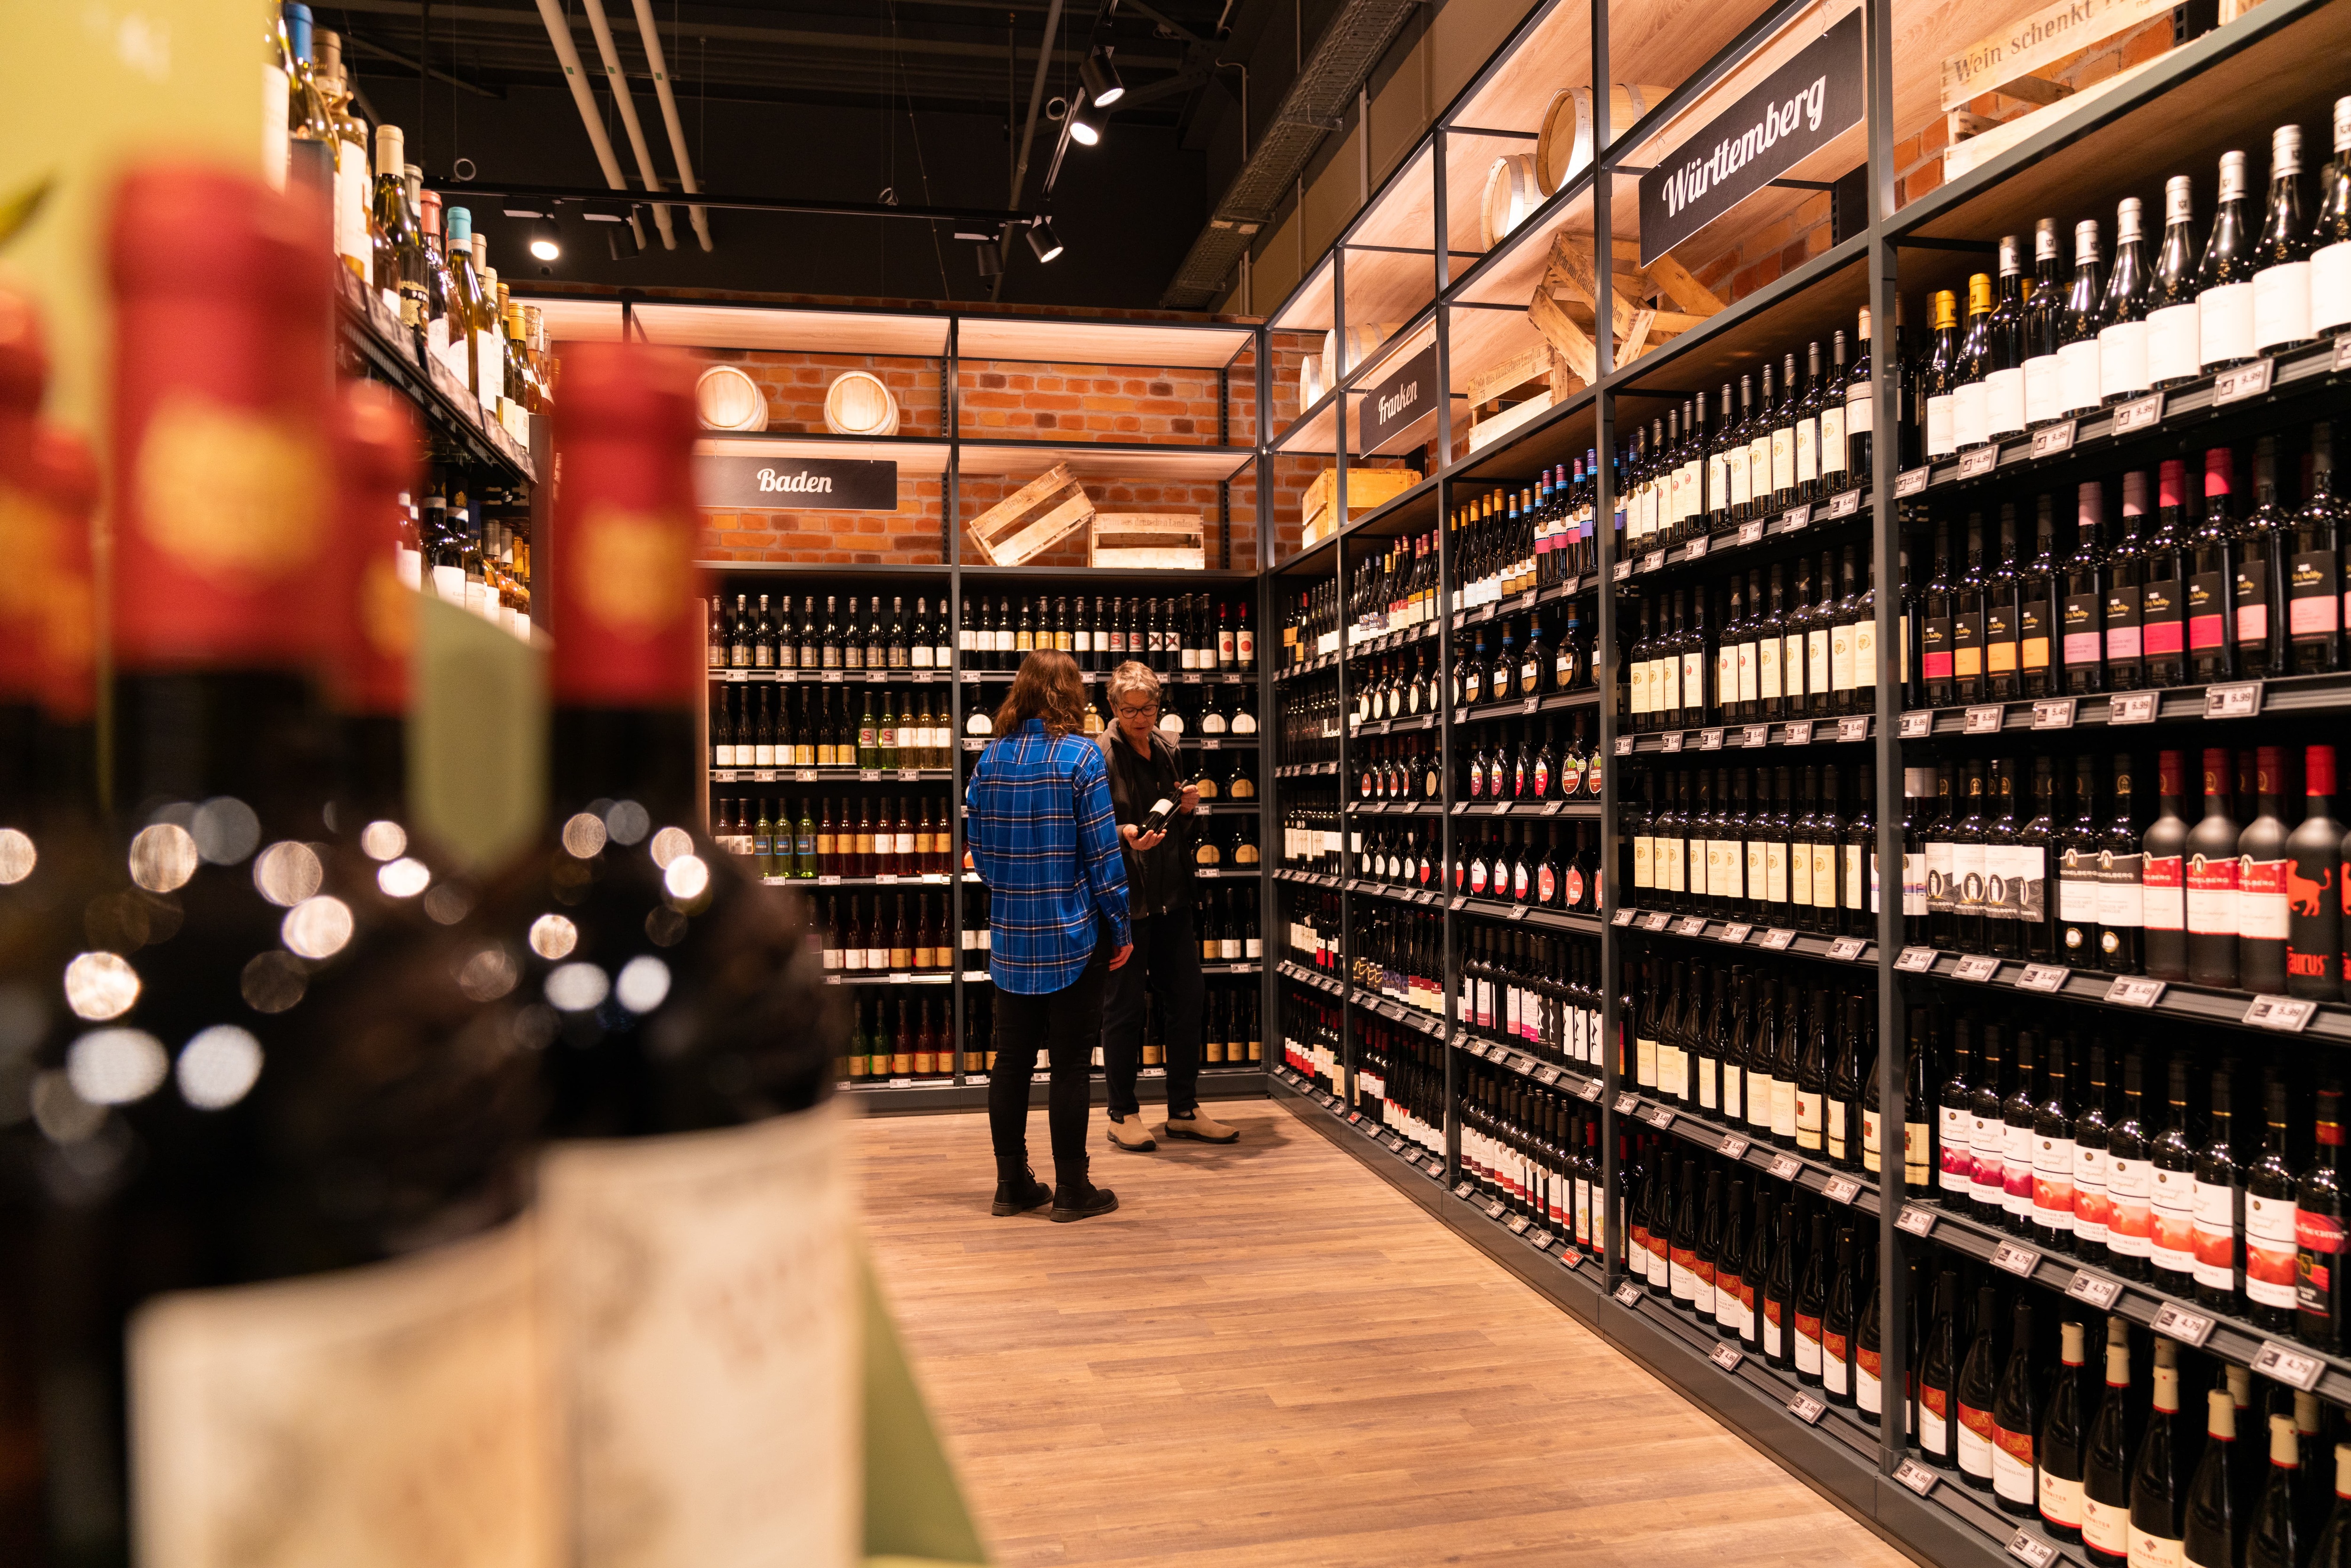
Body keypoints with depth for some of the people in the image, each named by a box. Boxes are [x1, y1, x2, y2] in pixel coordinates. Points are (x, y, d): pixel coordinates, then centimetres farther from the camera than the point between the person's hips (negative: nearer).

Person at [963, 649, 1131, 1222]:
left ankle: (1012, 1184, 21)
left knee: (1012, 1060, 12)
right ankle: (1072, 1190, 12)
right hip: (1073, 935, -5)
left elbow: (979, 848, 9)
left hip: (1011, 935, 5)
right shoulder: (1080, 757, -11)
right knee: (1071, 1063, 3)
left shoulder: (990, 758, 4)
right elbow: (1102, 851, -11)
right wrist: (1120, 928, -4)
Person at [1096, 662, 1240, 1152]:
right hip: (1125, 898, -6)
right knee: (1126, 1007, 2)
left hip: (1172, 894, 7)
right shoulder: (1100, 754, -8)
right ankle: (1123, 1115, 16)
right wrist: (1125, 835, -28)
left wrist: (1189, 809, 0)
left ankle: (1184, 1111, 23)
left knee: (1185, 1001, 10)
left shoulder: (1167, 750, 12)